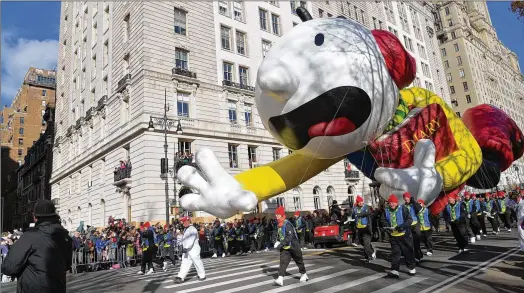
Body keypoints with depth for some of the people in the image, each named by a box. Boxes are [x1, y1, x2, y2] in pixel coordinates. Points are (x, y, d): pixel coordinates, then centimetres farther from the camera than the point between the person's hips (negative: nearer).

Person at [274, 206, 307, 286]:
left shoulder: (287, 224, -24)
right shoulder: (280, 225, 5)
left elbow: (289, 238, -30)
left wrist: (280, 244, -29)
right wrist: (277, 241, 4)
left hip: (293, 246, -7)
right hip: (284, 248, 7)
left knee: (299, 261, 13)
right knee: (283, 262, -8)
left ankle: (304, 275, 34)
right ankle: (280, 278, -14)